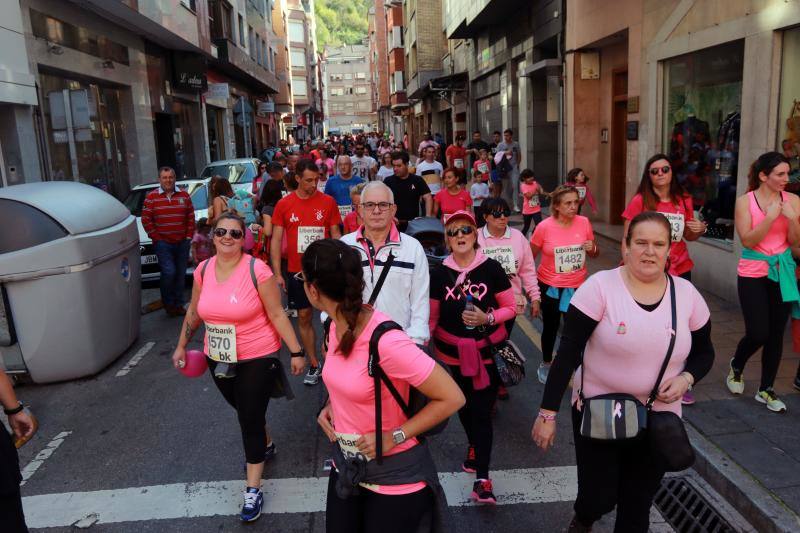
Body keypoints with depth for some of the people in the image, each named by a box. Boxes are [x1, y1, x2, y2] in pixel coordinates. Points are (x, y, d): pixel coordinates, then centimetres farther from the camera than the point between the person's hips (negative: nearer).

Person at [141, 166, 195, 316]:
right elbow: (146, 219, -2)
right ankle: (168, 303, 6)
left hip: (182, 242, 4)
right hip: (163, 243, -3)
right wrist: (156, 237, -7)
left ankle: (178, 304, 19)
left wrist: (189, 235, 3)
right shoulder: (151, 197, 0)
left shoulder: (184, 195, 9)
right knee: (169, 272, -14)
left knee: (180, 274, 7)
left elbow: (191, 217, 11)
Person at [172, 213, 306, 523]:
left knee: (251, 419, 0)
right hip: (218, 360, 5)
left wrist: (296, 352, -13)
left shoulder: (257, 271, -18)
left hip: (257, 359, -5)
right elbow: (194, 312, 12)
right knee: (244, 412, 24)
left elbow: (277, 315, -14)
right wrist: (181, 345, 17)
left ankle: (253, 490, 16)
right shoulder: (203, 270, -3)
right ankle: (264, 445, 54)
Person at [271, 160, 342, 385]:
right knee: (304, 317, 9)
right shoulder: (283, 204, -1)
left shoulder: (328, 202, -2)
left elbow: (336, 235, 4)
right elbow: (276, 240, 1)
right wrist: (277, 273, -4)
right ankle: (314, 364, 22)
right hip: (297, 272, 1)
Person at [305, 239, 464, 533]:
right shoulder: (338, 325, -6)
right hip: (346, 466, 7)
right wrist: (331, 405, -1)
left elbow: (453, 398, -25)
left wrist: (394, 437, -23)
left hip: (395, 478, -7)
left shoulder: (387, 342, -32)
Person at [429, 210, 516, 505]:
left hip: (488, 351, -2)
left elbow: (510, 308, -5)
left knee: (482, 411, -4)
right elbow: (432, 317, 3)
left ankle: (482, 478, 4)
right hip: (455, 352, 3)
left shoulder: (491, 268, -10)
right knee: (464, 405, 17)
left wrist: (487, 318, -21)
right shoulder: (439, 273, -5)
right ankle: (474, 447, 47)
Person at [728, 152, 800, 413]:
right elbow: (748, 241, -11)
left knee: (776, 333, 7)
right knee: (757, 333, -7)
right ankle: (736, 366, 26)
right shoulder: (745, 201, -6)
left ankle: (766, 389, 21)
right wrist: (771, 217, -20)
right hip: (753, 273, -3)